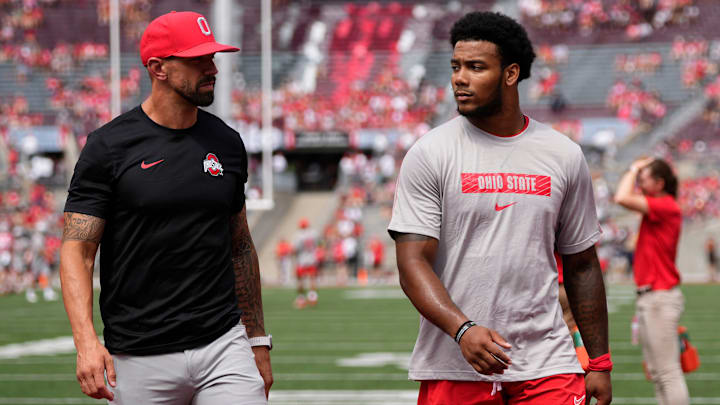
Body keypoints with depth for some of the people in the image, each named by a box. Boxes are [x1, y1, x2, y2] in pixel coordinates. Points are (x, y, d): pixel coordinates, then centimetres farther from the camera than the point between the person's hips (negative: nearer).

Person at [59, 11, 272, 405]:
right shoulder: (109, 147, -5)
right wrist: (86, 341, -22)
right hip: (141, 358, -3)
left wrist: (258, 342, 18)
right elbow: (76, 250, -8)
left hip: (224, 345, 3)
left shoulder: (226, 144, 10)